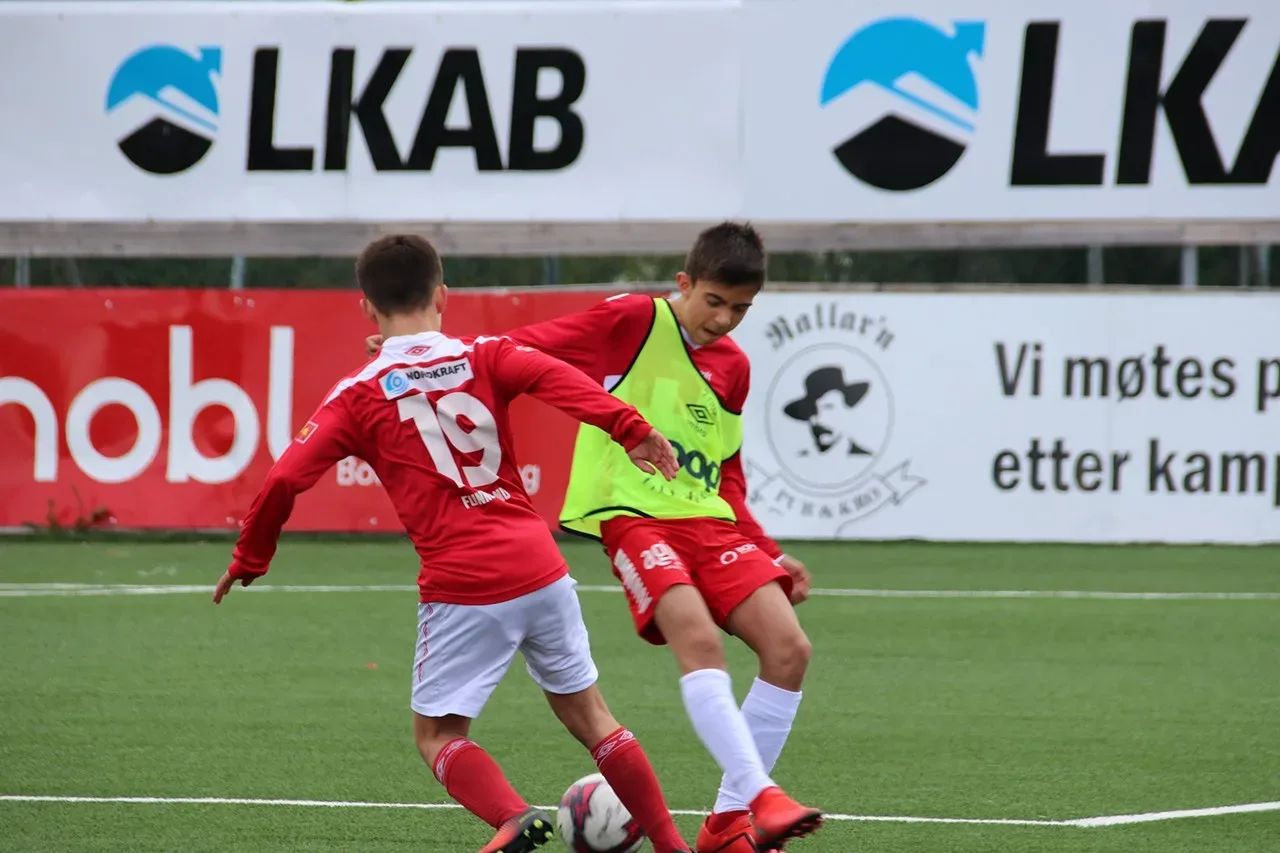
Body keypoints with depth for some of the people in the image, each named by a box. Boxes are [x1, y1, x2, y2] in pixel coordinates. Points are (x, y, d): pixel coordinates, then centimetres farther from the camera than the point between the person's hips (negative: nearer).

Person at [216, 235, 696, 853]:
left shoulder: (358, 396, 3)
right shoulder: (483, 356, 7)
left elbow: (285, 479, -3)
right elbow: (552, 375, -14)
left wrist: (249, 560, 11)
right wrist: (628, 428, -23)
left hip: (462, 592, -3)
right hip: (540, 569, 3)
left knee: (437, 733, 9)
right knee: (588, 714, 18)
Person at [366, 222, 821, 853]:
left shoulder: (733, 367, 15)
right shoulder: (632, 321, -3)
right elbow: (529, 348, -4)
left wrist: (767, 554, 18)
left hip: (708, 522, 6)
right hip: (632, 514, -6)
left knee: (788, 648, -8)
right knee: (699, 640, -29)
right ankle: (761, 798, -35)